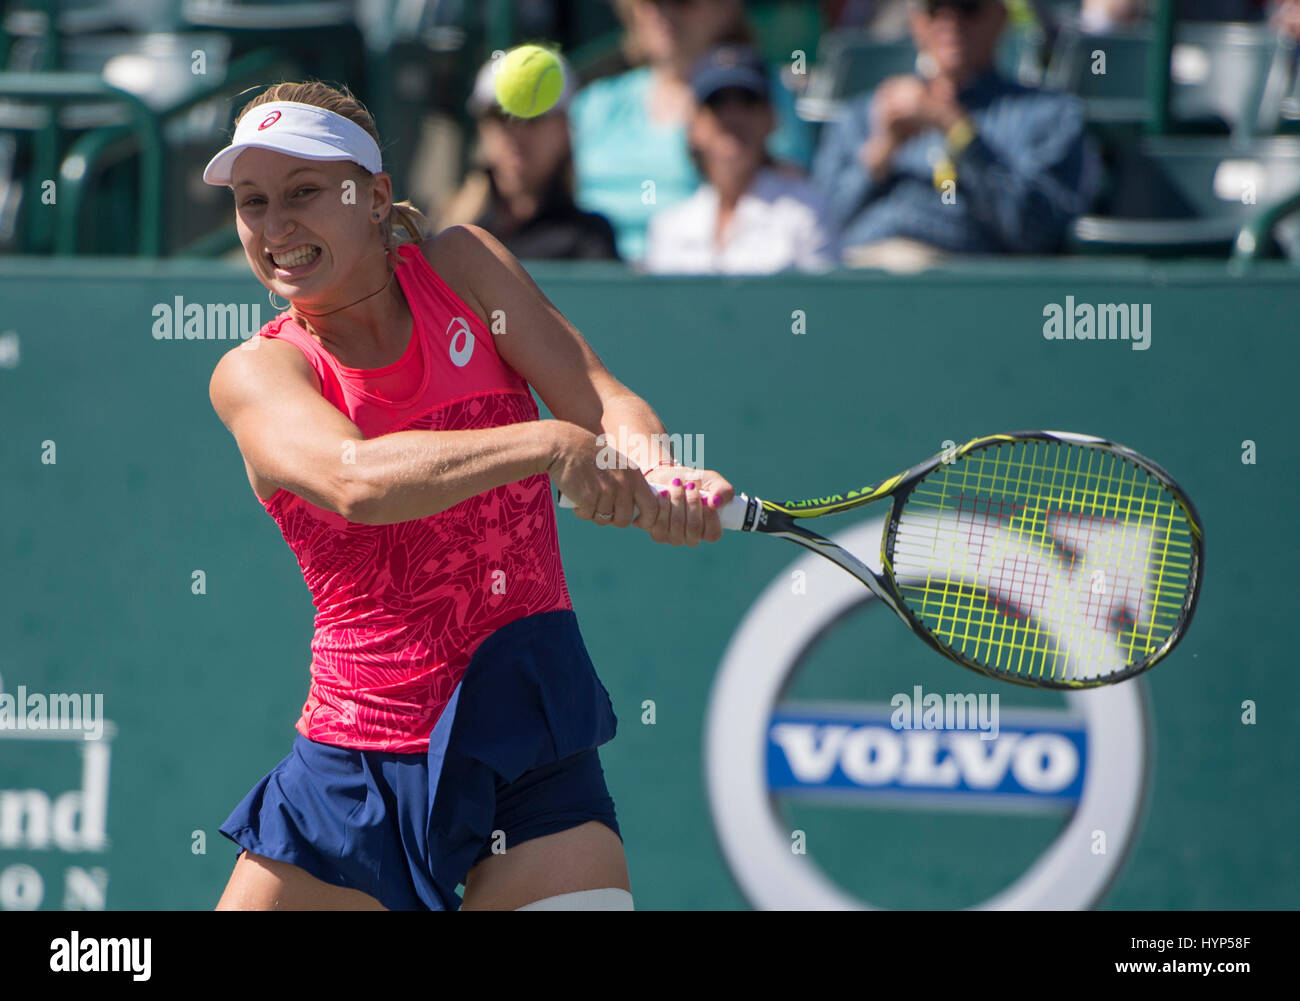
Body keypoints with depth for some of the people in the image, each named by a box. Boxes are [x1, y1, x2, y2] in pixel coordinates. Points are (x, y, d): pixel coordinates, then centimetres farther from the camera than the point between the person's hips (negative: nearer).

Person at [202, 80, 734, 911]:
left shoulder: (461, 266, 3)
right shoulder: (255, 374, -5)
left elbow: (604, 400, -6)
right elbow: (355, 478, -25)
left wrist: (657, 474, -30)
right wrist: (548, 445, -39)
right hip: (356, 766, -1)